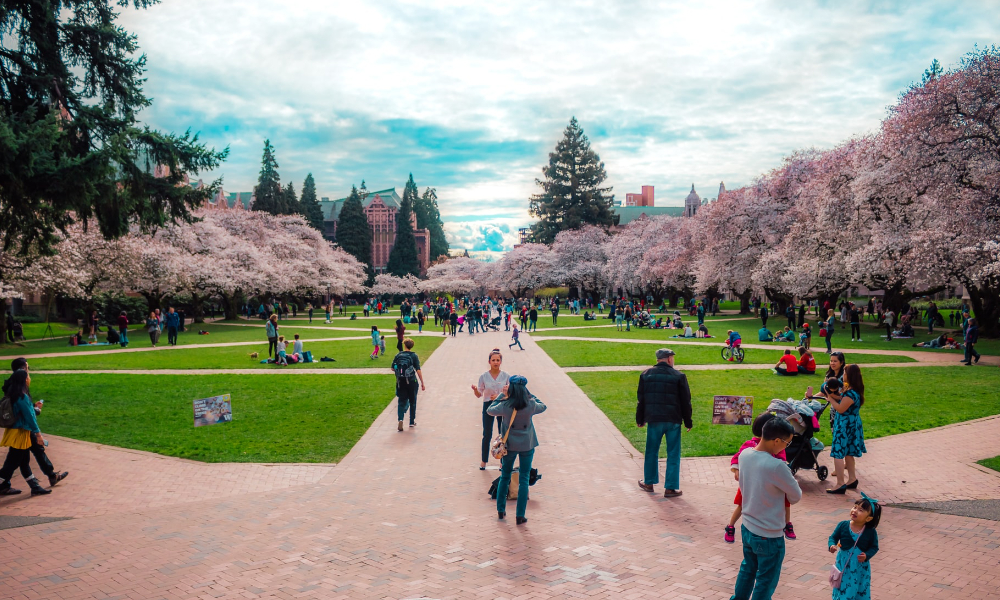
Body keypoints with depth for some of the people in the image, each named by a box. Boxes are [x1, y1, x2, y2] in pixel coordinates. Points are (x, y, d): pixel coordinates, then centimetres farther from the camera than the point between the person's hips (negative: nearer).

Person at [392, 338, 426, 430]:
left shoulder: (398, 355, 1)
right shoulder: (414, 356, -6)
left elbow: (393, 369, 4)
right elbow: (418, 370, -10)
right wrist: (422, 383, -6)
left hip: (400, 382, 1)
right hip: (411, 381, -1)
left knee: (401, 401, 6)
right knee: (412, 402, 14)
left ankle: (400, 419, -16)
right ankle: (412, 422, 22)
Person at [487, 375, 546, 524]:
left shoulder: (504, 405, -16)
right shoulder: (531, 405, -13)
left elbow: (490, 411, 3)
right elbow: (542, 407, 9)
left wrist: (501, 396, 8)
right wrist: (528, 394, 10)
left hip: (509, 445, 0)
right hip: (527, 445, 0)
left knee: (505, 477, 18)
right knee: (524, 479, 6)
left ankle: (500, 510, 26)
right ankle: (520, 515, 5)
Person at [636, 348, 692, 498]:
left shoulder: (646, 375, 4)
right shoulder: (679, 376, -3)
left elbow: (641, 399, 9)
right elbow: (685, 401, -1)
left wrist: (640, 419, 17)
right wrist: (688, 422, 7)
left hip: (653, 419, 2)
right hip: (673, 420, -2)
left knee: (651, 452, 16)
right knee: (673, 455, 6)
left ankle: (648, 483, 27)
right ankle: (670, 488, 7)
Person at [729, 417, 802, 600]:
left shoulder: (744, 454, -6)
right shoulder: (777, 466, -29)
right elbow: (796, 496, -13)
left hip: (747, 528, 7)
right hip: (769, 536, -7)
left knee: (747, 570, 26)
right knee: (766, 582, 12)